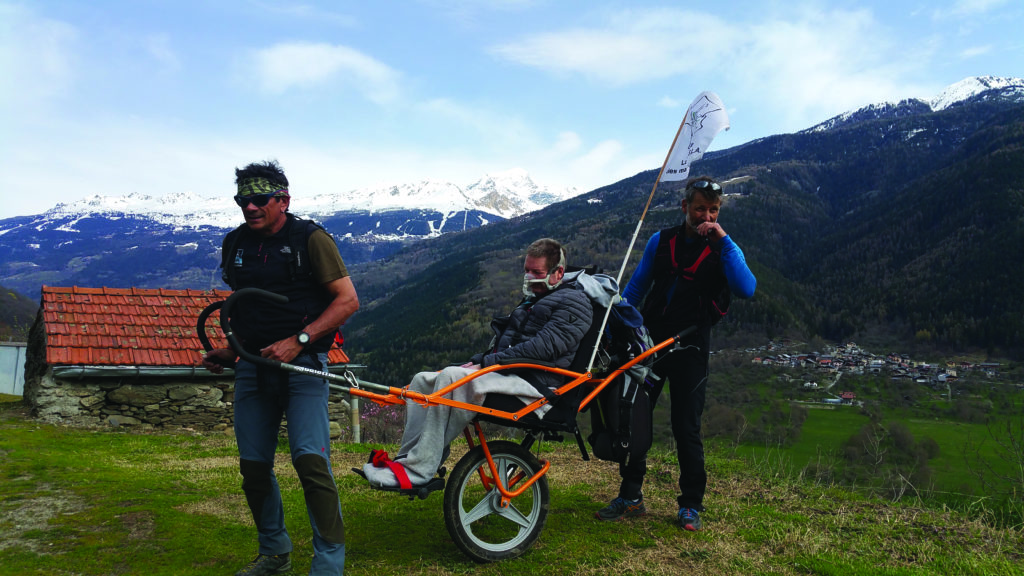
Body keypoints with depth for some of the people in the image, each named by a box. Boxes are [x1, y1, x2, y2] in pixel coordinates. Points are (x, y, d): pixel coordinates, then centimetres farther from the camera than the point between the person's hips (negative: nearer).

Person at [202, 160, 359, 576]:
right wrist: (229, 351, 10)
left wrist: (297, 341, -18)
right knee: (253, 467, 9)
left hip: (302, 363, -5)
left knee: (310, 460, -16)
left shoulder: (310, 238, -6)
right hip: (252, 366, 6)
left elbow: (348, 299, -11)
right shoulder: (234, 244, 12)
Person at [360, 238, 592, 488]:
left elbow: (543, 347, -17)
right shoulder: (532, 300, 28)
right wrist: (478, 360, 5)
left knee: (452, 378, -31)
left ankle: (417, 470, -30)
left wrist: (487, 362, -18)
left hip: (535, 384, -10)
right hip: (507, 374, 10)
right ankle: (406, 460, -8)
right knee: (423, 380, -3)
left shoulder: (574, 301, -3)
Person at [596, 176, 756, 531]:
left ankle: (691, 505, 15)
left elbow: (746, 290, -20)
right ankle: (630, 498, 17)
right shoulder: (661, 242, 6)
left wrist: (723, 241, -20)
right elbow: (634, 289, 13)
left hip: (690, 348, -2)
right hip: (649, 342, 3)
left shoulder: (724, 250, 0)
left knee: (686, 427, -2)